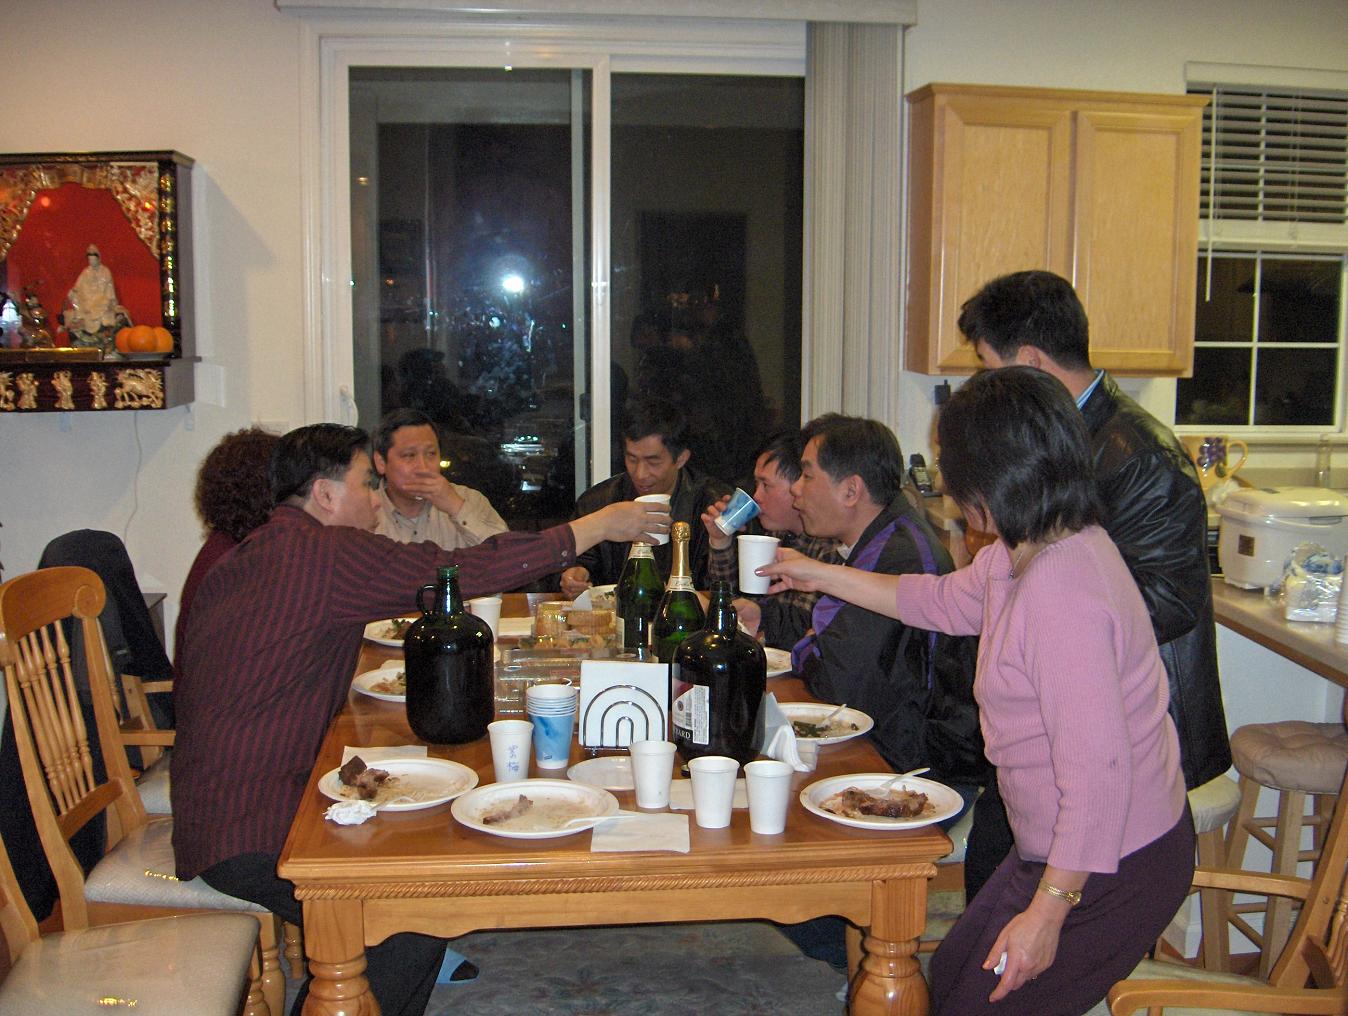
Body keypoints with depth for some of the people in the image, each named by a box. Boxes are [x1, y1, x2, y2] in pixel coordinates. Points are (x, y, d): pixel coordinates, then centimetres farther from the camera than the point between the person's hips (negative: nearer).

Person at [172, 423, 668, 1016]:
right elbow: (466, 571, -17)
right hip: (249, 836, -10)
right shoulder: (328, 551, -17)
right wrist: (599, 525, -6)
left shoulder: (239, 559, 14)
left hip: (211, 806, 10)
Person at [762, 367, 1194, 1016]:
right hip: (1062, 847, 10)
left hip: (1113, 868, -10)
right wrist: (822, 577, 27)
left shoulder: (1060, 593, -31)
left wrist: (1046, 912, -24)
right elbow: (943, 601, 22)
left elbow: (1097, 771, -32)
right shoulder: (1022, 554, 1)